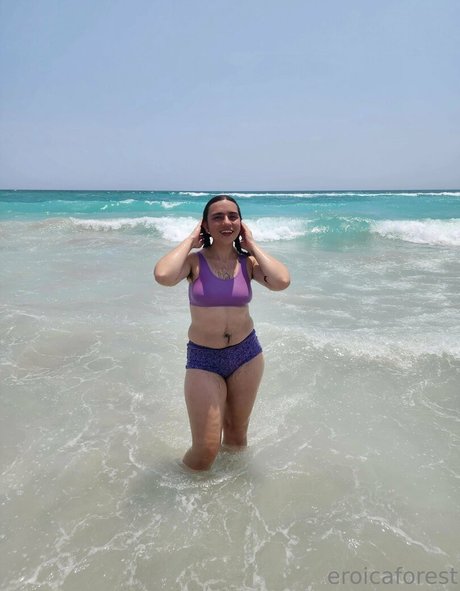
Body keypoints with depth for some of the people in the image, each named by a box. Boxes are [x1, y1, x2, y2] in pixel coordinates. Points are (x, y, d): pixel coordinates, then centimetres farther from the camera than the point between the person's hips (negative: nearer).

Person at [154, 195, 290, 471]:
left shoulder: (247, 261, -1)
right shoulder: (194, 261, -9)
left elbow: (282, 281, -21)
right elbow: (163, 275, -31)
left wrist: (252, 245, -9)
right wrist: (191, 239, -16)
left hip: (247, 353, 3)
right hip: (203, 358, -3)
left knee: (237, 433, 20)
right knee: (205, 450, -4)